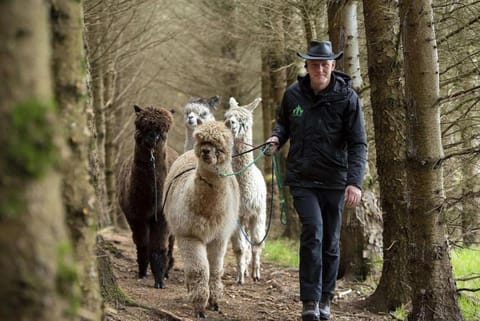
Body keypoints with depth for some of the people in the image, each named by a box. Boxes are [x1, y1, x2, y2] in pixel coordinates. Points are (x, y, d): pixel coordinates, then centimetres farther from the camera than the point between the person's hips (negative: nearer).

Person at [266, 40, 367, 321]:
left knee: (331, 241, 9)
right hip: (302, 178, 0)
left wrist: (355, 182, -20)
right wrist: (277, 137, -2)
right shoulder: (293, 94, 0)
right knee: (313, 230, -18)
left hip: (334, 181, 0)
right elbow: (283, 121, 21)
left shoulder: (347, 97, -8)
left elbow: (358, 144, -9)